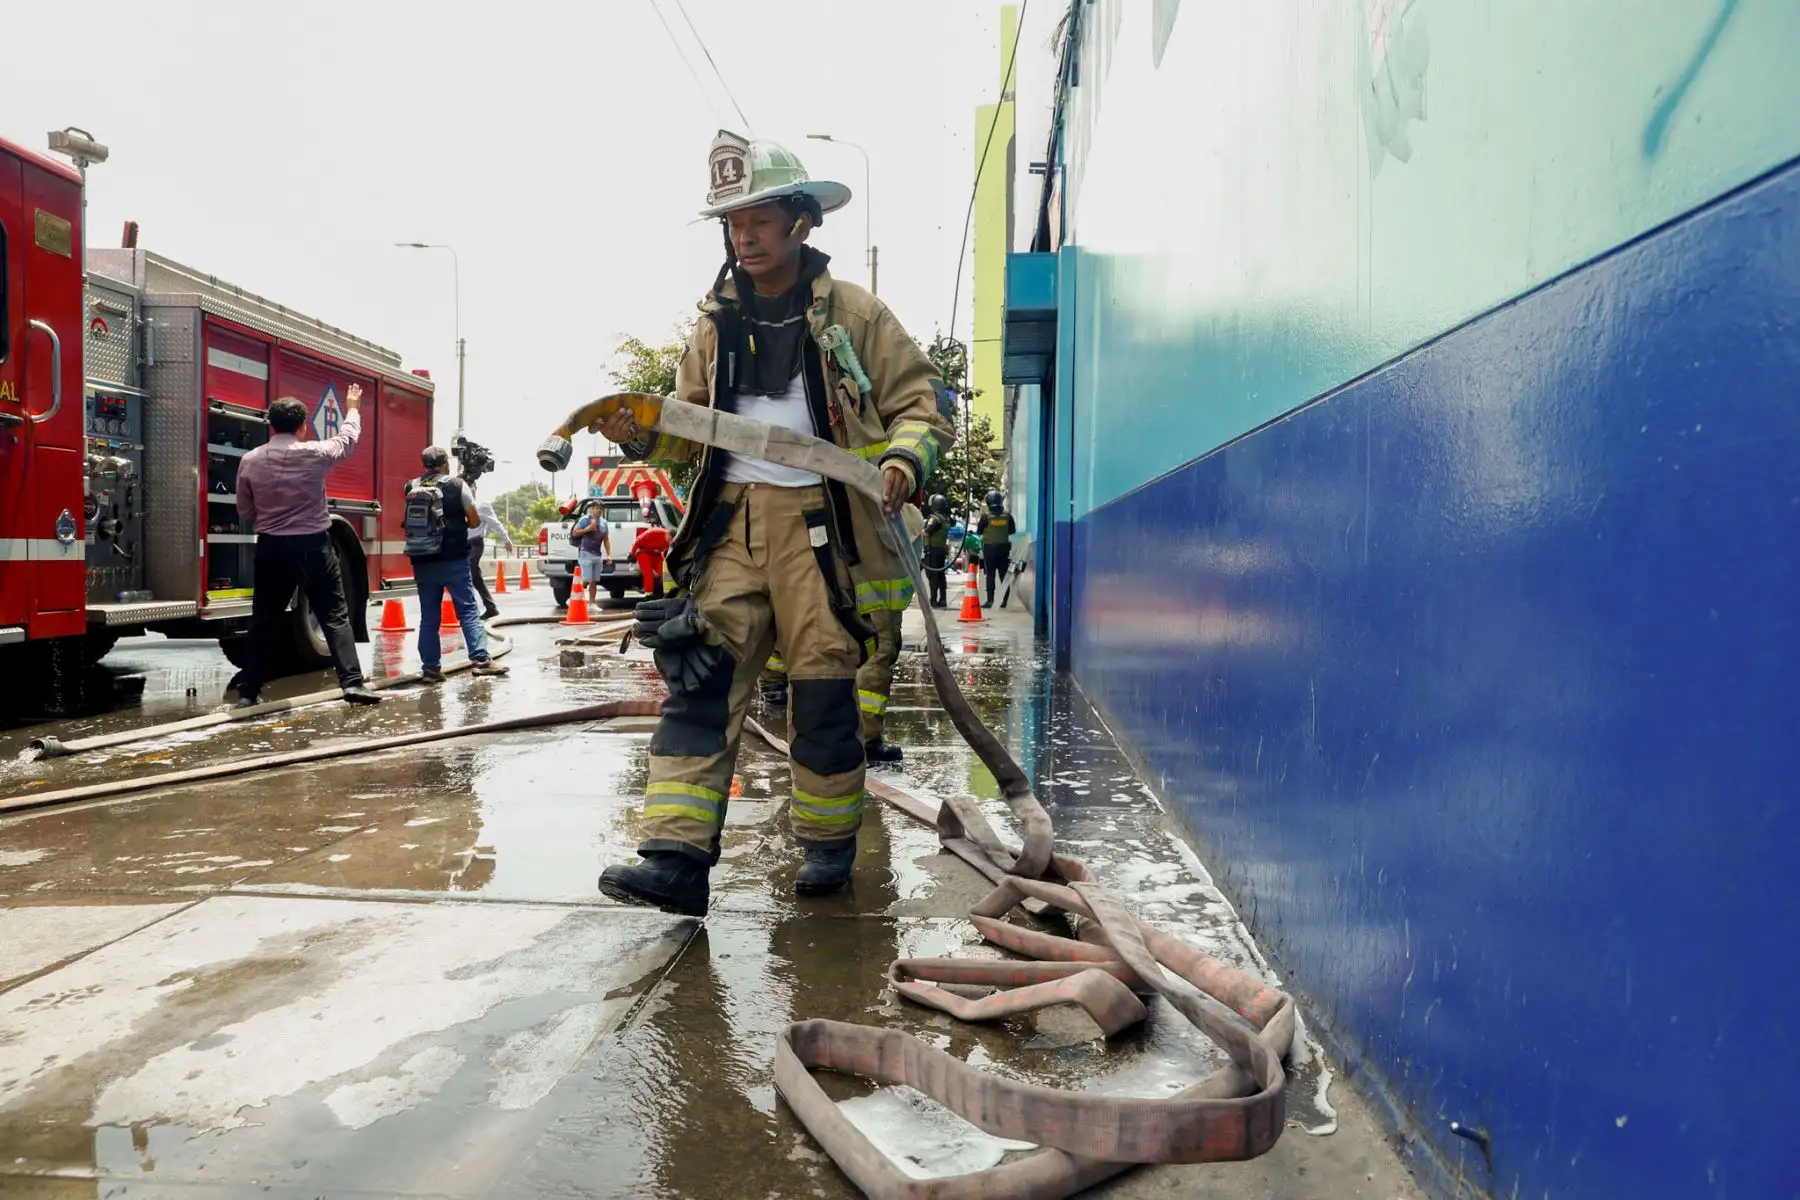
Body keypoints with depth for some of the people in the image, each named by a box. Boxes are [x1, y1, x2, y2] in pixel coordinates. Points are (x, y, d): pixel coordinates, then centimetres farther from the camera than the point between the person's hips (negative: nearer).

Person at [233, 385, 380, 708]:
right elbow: (347, 440, 13)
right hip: (313, 546, -2)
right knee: (335, 616, 3)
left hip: (271, 548, 2)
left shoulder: (250, 461, -2)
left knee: (265, 621, 11)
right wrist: (352, 410, 31)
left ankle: (249, 691, 15)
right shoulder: (315, 454, -8)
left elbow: (245, 512, 8)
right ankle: (352, 682, -5)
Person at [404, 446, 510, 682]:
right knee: (468, 610, -1)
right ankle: (481, 659, -9)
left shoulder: (412, 488, 7)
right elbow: (475, 521, 1)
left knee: (428, 616, 7)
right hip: (453, 559, -3)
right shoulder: (458, 486, -3)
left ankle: (430, 667, 6)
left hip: (422, 562, 4)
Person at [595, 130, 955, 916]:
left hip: (820, 522, -3)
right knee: (699, 681, -7)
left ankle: (829, 845, 20)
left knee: (822, 689, 3)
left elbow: (921, 403, 3)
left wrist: (902, 462, -17)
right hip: (731, 522, 4)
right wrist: (640, 434, -1)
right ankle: (675, 858, -7)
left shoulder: (854, 314, 3)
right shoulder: (718, 323, 15)